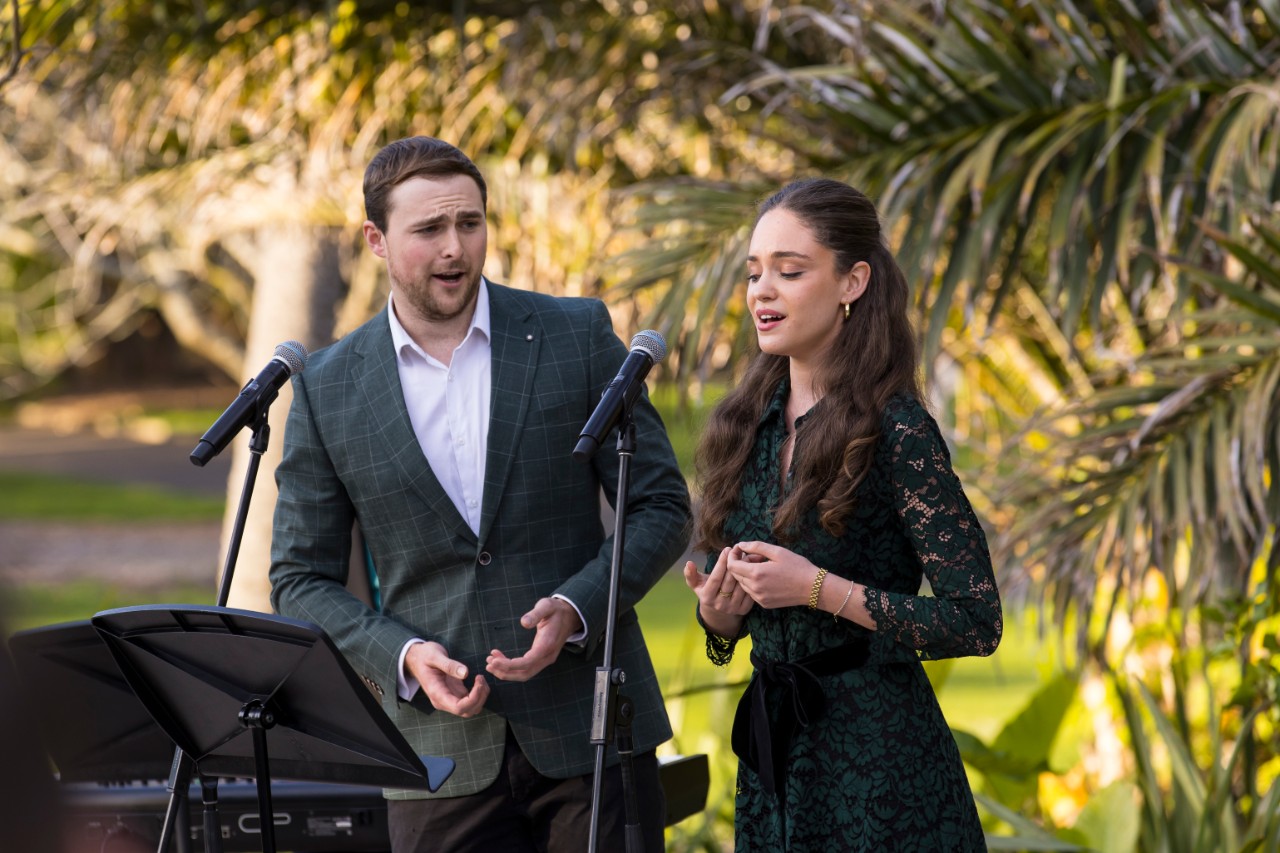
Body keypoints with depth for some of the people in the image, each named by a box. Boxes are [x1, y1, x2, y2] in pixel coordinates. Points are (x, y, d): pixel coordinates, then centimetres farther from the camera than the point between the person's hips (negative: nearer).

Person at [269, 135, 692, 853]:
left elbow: (664, 508, 3)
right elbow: (302, 580, 7)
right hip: (443, 752, 1)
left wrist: (575, 610, -13)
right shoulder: (328, 390, 3)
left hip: (589, 730, 0)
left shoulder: (577, 336, 1)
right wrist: (402, 657, -11)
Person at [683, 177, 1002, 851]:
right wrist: (718, 612, -6)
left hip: (879, 754, -6)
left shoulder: (896, 430, -13)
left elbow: (977, 622, -16)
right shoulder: (746, 424, 6)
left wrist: (818, 588, -19)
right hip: (771, 756, 6)